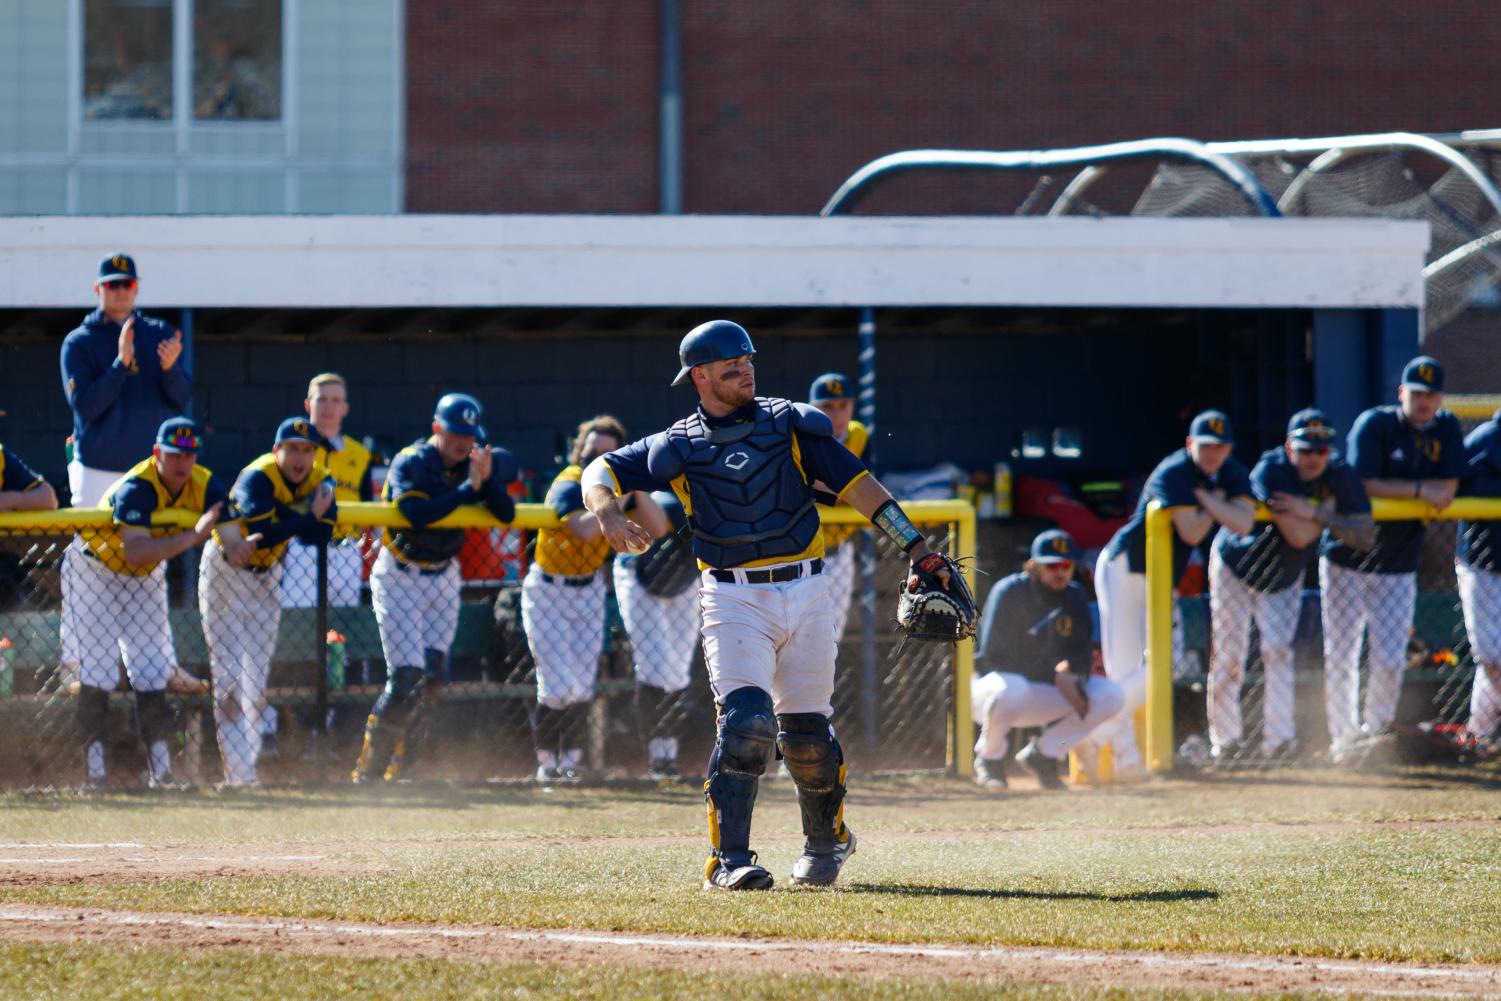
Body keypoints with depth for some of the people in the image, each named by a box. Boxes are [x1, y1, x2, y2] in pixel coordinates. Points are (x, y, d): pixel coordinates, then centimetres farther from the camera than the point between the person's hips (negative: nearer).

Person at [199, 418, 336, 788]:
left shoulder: (320, 481, -10)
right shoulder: (257, 479, -27)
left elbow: (321, 534, -24)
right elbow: (259, 532, -40)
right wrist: (307, 518, -36)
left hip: (266, 576, 5)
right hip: (226, 572, -5)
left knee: (257, 680, 6)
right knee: (230, 676, -8)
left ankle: (246, 767, 11)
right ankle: (239, 774, -10)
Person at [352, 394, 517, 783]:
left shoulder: (480, 463, -2)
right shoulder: (410, 464, -19)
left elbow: (507, 514, -9)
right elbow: (417, 513, -36)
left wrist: (487, 480, -25)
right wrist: (468, 488, -32)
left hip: (444, 576, 6)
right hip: (400, 576, -6)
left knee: (433, 675, 1)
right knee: (406, 677, -15)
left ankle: (399, 769, 11)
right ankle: (367, 772, -7)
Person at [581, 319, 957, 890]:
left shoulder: (789, 424, 7)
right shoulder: (680, 446, 6)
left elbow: (856, 484, 3)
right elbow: (601, 471, 6)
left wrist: (917, 549, -5)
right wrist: (606, 511, -19)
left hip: (804, 593, 2)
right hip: (734, 600, -2)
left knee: (806, 734, 4)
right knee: (746, 719, -19)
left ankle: (826, 841, 30)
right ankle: (728, 860, -17)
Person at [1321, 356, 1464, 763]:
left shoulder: (1447, 430, 1)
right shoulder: (1373, 425, -11)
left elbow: (1446, 492, -8)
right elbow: (1363, 486, -19)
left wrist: (1393, 489, -13)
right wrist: (1418, 490, -18)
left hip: (1398, 567, 2)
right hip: (1346, 559, -2)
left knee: (1390, 659, -3)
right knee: (1340, 654, 0)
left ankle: (1375, 728, 17)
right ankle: (1343, 737, 12)